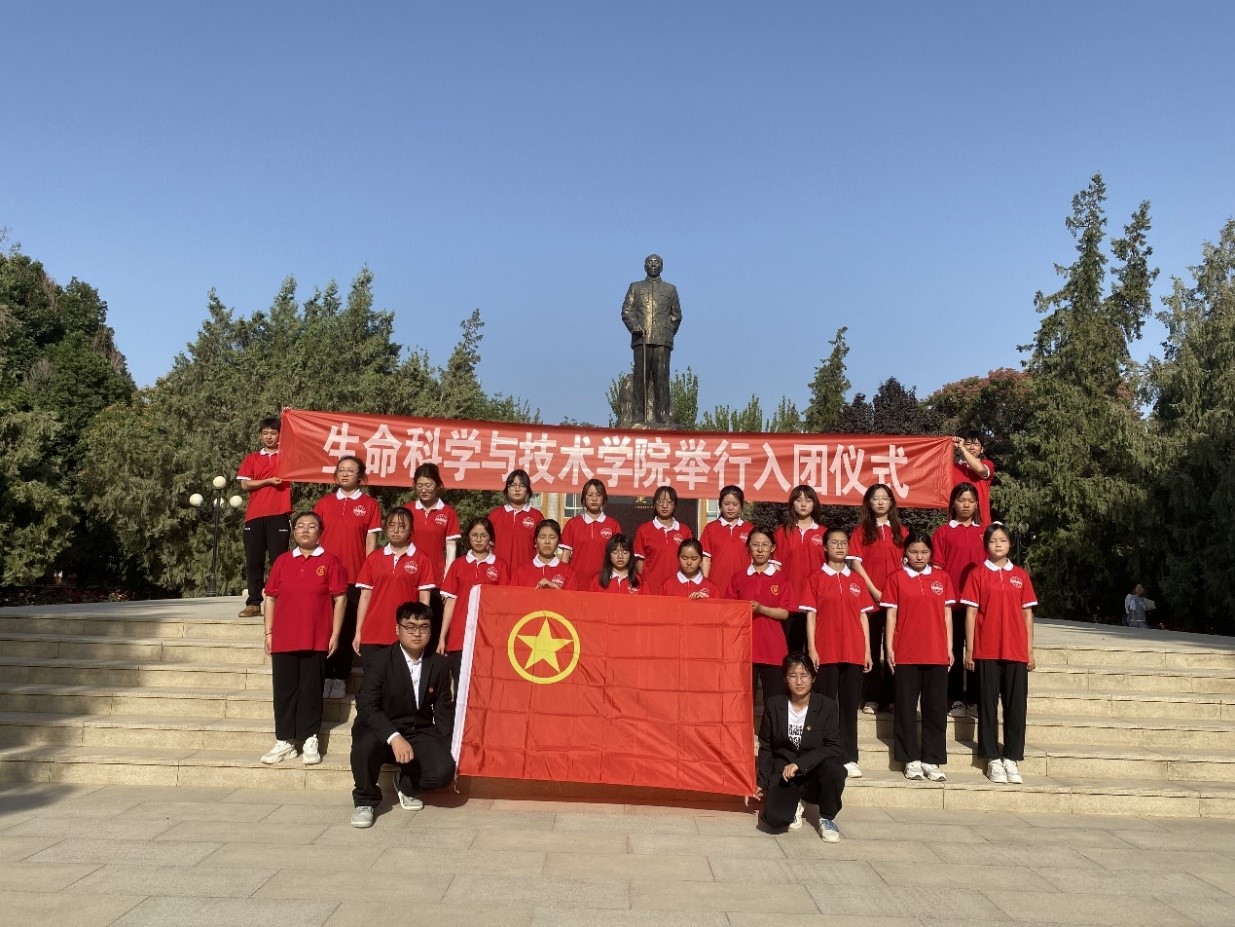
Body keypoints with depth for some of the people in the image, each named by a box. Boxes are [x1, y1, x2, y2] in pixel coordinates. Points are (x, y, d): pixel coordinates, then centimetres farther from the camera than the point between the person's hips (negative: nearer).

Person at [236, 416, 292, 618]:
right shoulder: (252, 459, 13)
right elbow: (244, 485, 4)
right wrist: (268, 481, -6)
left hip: (278, 516, -2)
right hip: (254, 516, 2)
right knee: (253, 561, 3)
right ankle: (253, 603, 8)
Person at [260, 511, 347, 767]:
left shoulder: (329, 561, 0)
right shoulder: (282, 561, 9)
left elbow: (340, 598, -2)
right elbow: (271, 598, 11)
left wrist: (335, 634, -6)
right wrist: (269, 632, 5)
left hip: (316, 640, -3)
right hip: (284, 639, 3)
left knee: (311, 689, 3)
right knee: (284, 689, 6)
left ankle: (310, 740, 12)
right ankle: (284, 741, 16)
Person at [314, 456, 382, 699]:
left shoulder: (369, 504, 3)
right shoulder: (324, 503, 11)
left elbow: (371, 541, 1)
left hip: (354, 577, -2)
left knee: (348, 628, 1)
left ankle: (341, 679, 10)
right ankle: (325, 676, 12)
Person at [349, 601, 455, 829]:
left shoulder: (439, 664, 1)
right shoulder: (380, 662, -10)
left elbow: (442, 711, 7)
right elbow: (366, 707, -21)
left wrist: (446, 750, -2)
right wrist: (394, 737, -35)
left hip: (420, 733, 3)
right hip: (383, 731, -2)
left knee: (444, 772, -24)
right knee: (364, 743, -37)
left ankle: (406, 782, 13)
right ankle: (365, 800, -6)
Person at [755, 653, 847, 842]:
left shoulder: (826, 705, -5)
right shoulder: (774, 705, 0)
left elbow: (834, 748, -13)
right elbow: (766, 747, 9)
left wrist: (800, 764, -23)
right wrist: (762, 782, 5)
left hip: (815, 774, 0)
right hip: (783, 775, 0)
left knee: (834, 768, -35)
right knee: (775, 817, -28)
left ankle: (827, 818, -5)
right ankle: (795, 806, 11)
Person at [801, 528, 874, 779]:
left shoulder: (857, 581, 11)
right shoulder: (816, 579, 2)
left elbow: (863, 617, 11)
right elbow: (810, 616, 0)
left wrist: (867, 650, 6)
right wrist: (811, 649, -7)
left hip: (854, 653, 3)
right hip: (825, 653, -3)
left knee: (850, 706, 6)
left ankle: (849, 759, 11)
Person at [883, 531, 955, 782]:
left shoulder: (941, 578, 8)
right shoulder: (896, 579, 2)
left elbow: (947, 613, 9)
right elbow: (891, 614, 1)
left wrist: (949, 647, 4)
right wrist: (889, 647, -5)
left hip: (937, 653, 2)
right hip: (905, 654, -2)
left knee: (936, 708, 5)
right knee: (906, 707, 3)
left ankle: (932, 761, 13)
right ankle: (911, 760, 12)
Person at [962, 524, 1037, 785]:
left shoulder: (1020, 575, 8)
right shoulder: (978, 574, 2)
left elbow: (1027, 614, 9)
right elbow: (970, 613, 0)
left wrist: (1030, 650, 5)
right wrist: (969, 649, -4)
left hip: (1016, 651, 2)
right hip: (986, 651, -2)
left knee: (1016, 705, 4)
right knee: (988, 704, 3)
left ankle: (1012, 759, 13)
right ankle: (993, 760, 11)